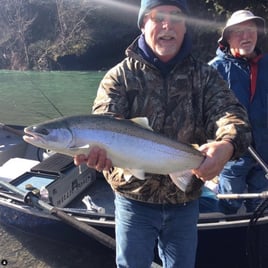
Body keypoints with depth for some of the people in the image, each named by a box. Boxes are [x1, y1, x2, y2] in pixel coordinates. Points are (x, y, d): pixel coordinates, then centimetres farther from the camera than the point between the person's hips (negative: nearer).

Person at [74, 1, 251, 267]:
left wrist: (226, 145, -40)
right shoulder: (120, 75, -7)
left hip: (185, 202, 2)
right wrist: (96, 147, -45)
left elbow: (231, 114, -16)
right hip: (134, 199, -2)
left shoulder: (205, 76, -1)